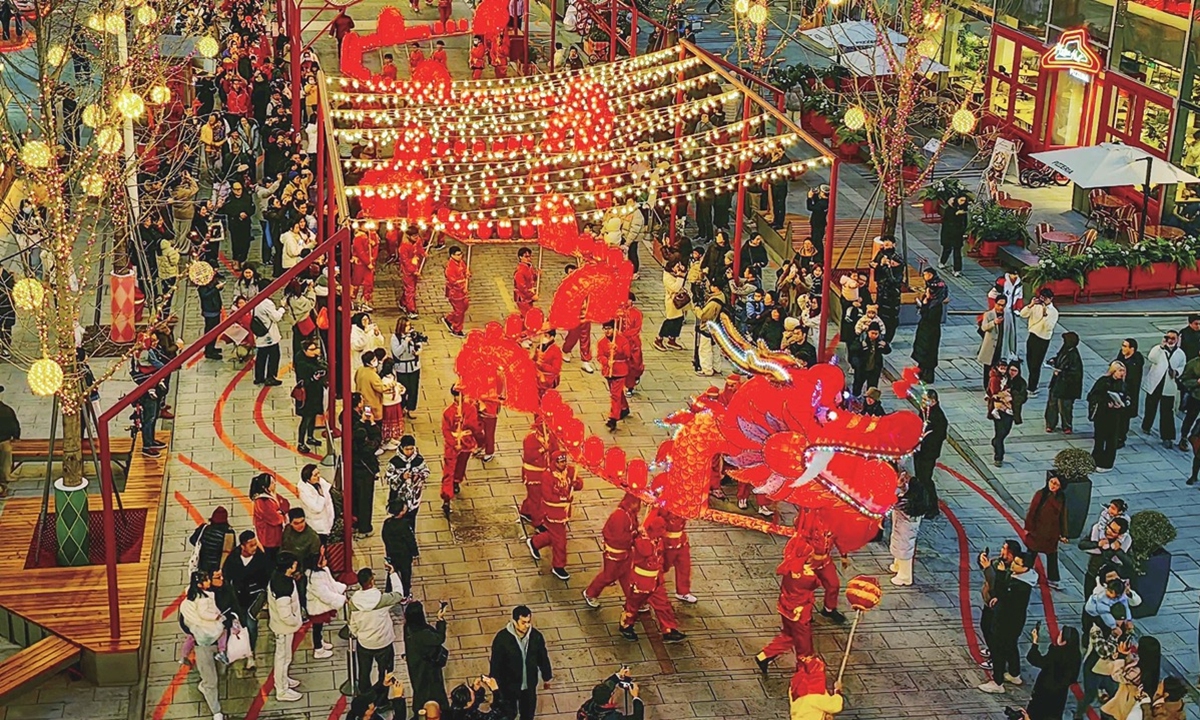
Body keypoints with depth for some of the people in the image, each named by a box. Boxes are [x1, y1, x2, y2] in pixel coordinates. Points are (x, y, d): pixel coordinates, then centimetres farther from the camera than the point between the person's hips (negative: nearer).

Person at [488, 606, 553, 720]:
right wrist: (494, 685, -9)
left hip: (529, 684, 3)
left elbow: (543, 658, 0)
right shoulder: (502, 638, -26)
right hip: (509, 684, -3)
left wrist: (547, 678, 11)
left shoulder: (536, 636, -16)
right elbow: (495, 663, -16)